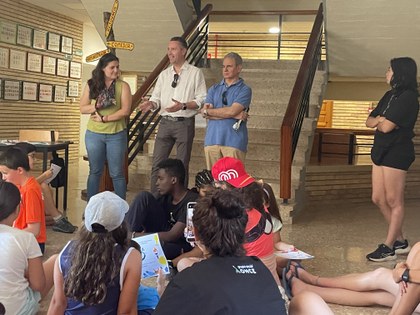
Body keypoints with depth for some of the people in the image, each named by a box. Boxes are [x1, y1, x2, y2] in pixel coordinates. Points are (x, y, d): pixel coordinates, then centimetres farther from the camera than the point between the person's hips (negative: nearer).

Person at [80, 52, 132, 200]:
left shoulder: (123, 86, -3)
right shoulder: (91, 85, 3)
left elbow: (125, 110, -11)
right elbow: (82, 108, 4)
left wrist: (104, 118, -14)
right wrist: (97, 106, -14)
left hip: (116, 135, -2)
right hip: (94, 134, 2)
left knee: (117, 173, 4)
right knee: (95, 172, 11)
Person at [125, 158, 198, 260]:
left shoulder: (191, 201, -23)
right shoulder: (166, 195, 0)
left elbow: (172, 236, -26)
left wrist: (138, 235, -25)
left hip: (179, 245, -7)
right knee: (144, 197, -12)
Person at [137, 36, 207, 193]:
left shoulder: (195, 73, -1)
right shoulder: (164, 74, 13)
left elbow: (202, 99, -7)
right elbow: (156, 97, 9)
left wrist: (183, 105, -21)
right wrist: (151, 104, -13)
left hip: (185, 123, -4)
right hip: (165, 122, 4)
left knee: (182, 165, 3)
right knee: (157, 164, 4)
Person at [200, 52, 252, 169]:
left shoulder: (244, 90, 3)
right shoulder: (214, 89, 16)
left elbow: (232, 110, -12)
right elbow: (205, 113, 1)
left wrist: (209, 111, 1)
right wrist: (234, 115, -8)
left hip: (234, 142, -4)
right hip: (212, 140, 4)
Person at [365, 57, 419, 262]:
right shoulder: (390, 95, 14)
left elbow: (386, 127, -20)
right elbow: (369, 121, 12)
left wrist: (379, 122, 1)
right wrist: (380, 120, -9)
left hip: (396, 152, -9)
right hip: (381, 150, 9)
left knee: (394, 202, 0)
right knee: (378, 199, 12)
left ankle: (388, 248, 9)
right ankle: (400, 242, 25)